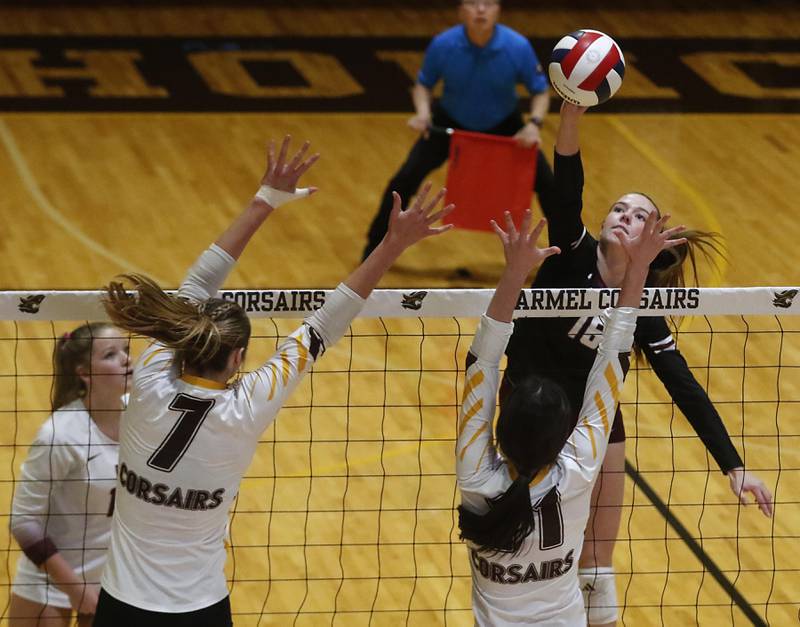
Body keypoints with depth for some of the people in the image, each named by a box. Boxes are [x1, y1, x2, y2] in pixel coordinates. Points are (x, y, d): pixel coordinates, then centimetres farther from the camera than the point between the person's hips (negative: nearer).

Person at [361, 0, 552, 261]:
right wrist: (423, 112, -27)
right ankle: (375, 247, 7)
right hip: (451, 124, 0)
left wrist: (534, 123, -30)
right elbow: (423, 85, -7)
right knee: (406, 177, -13)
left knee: (546, 183, -9)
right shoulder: (443, 45, -26)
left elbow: (541, 91, -12)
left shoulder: (518, 47, -27)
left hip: (503, 126, 0)